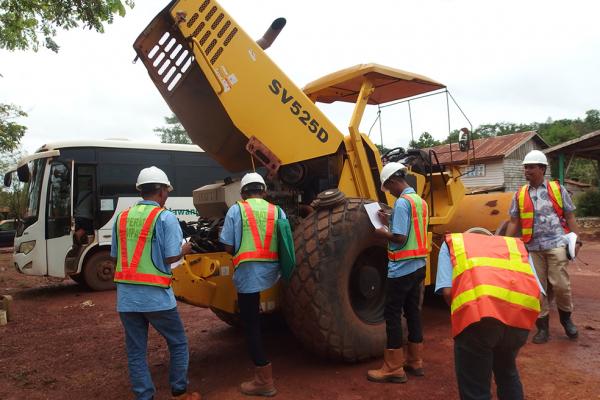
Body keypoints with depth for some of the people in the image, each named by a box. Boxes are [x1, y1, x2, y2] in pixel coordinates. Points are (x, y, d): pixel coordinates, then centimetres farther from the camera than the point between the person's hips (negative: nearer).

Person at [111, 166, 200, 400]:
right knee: (178, 344, 14)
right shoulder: (165, 217, -9)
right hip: (155, 296, -5)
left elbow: (115, 255, 14)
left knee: (136, 352, 13)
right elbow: (171, 257, -13)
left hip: (126, 296, 5)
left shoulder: (122, 217, 9)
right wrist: (185, 250, 7)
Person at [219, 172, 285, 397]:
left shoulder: (236, 209, 1)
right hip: (272, 272, 4)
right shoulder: (277, 211, 10)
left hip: (248, 273, -3)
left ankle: (264, 381, 8)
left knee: (251, 326, 4)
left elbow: (228, 247, 0)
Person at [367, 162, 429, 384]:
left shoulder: (402, 202, -17)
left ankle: (393, 369, 6)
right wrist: (389, 223, 14)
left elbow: (400, 238, -22)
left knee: (392, 316, 0)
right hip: (418, 266, 9)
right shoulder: (420, 201, 12)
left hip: (401, 269, -9)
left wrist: (383, 232, -5)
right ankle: (415, 362, 25)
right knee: (413, 312, 16)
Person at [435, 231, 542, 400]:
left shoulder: (452, 243, 27)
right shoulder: (516, 244, 35)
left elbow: (447, 291, 10)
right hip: (522, 312, 4)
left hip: (478, 313, -4)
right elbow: (538, 292, 21)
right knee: (507, 372, 33)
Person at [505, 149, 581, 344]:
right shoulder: (520, 195, 9)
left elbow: (570, 216, 6)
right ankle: (543, 327, 15)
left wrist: (576, 240, -2)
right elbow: (514, 222, 8)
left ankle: (566, 317, 23)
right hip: (533, 247, 2)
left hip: (556, 244, -2)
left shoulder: (557, 189, 6)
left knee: (560, 284, -6)